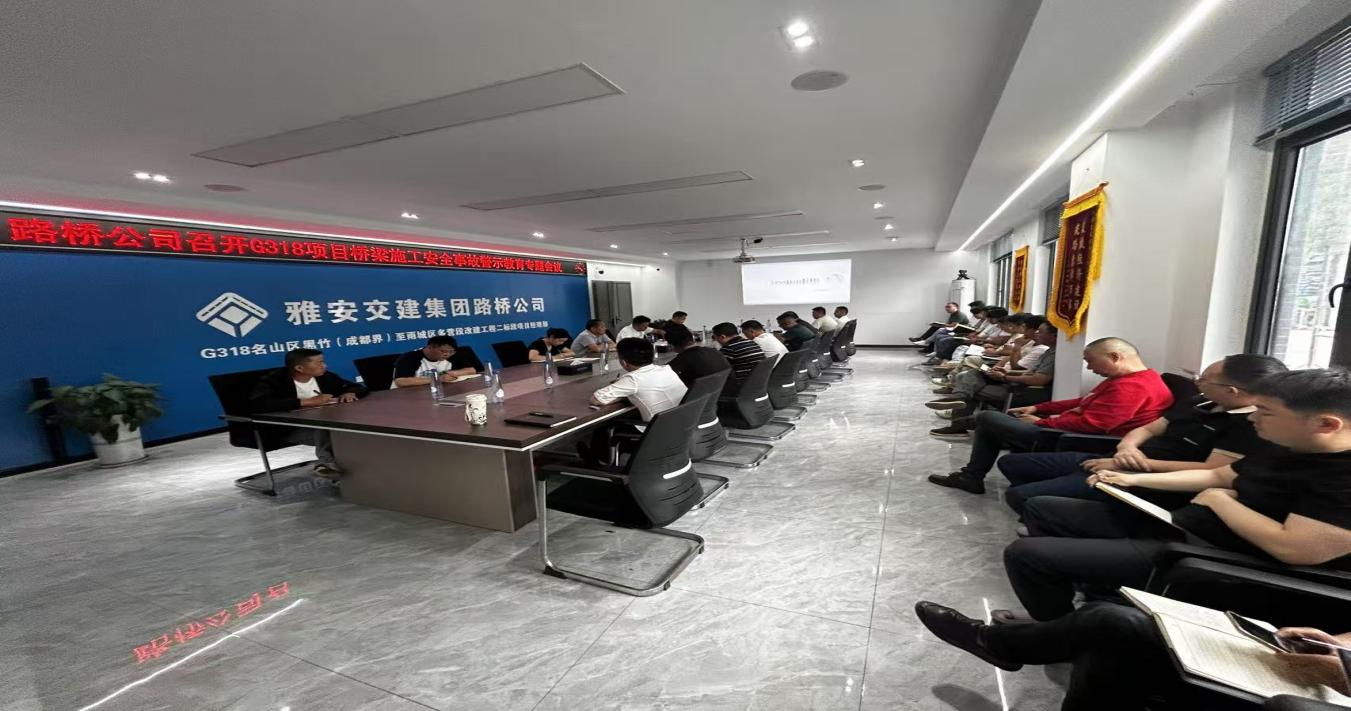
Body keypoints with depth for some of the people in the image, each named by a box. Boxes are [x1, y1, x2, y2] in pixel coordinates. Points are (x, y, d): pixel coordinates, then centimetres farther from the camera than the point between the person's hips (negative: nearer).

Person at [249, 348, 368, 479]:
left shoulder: (325, 376, 3)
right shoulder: (274, 380, -10)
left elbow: (359, 388, 12)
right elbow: (256, 404, -30)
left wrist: (350, 393, -15)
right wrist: (307, 402, -31)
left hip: (326, 424, 6)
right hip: (291, 429, -6)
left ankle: (327, 463, -10)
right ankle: (329, 461, -14)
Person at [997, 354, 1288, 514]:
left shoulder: (1254, 425, -12)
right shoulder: (1200, 404, 17)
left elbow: (1212, 471, -21)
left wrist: (1137, 464, -18)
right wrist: (1127, 448, -4)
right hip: (1117, 464, 10)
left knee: (1019, 496, -23)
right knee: (1010, 463, 7)